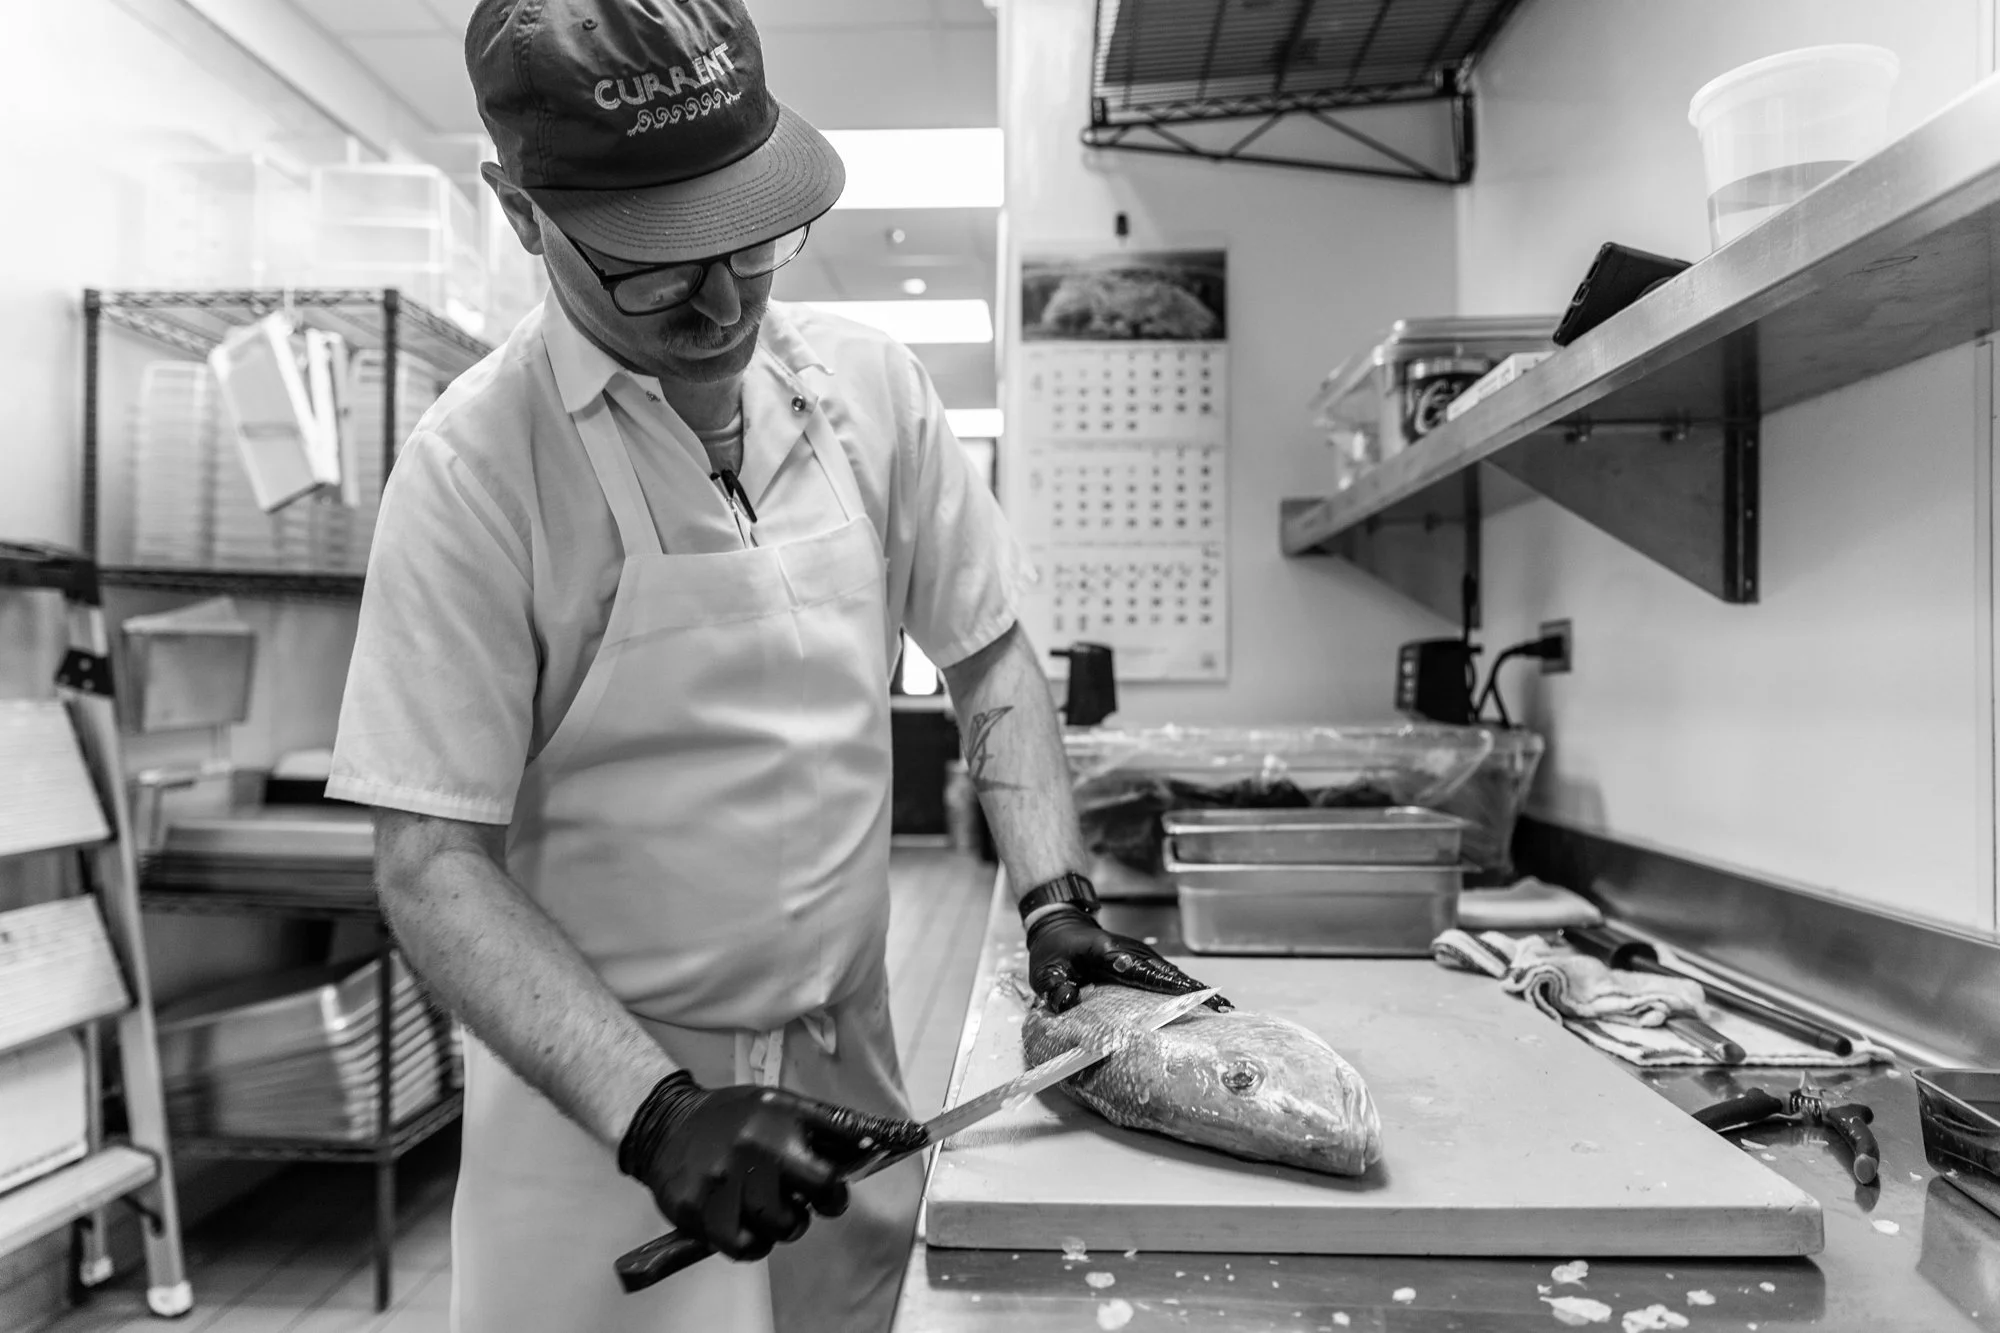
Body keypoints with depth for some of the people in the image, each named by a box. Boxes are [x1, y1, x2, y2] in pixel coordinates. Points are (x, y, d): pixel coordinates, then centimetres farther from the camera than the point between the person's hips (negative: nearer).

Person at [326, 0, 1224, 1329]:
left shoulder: (869, 382, -5)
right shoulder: (477, 462, -17)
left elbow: (990, 654, 4)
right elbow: (432, 861, -15)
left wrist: (1056, 897, -6)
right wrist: (657, 1111, -24)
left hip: (851, 1071, 5)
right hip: (602, 1088, -4)